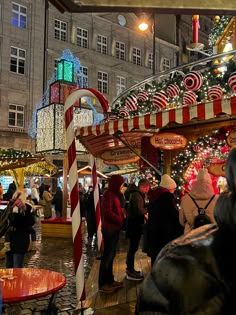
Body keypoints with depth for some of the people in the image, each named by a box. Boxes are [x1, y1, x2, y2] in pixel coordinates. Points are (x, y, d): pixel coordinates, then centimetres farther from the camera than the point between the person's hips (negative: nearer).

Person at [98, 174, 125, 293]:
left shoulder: (114, 194, 14)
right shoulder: (108, 194, -15)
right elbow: (107, 212, -22)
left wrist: (121, 217, 1)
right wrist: (121, 220, -14)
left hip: (114, 229, 9)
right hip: (109, 229, -9)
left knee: (111, 255, 15)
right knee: (107, 256, -2)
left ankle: (109, 280, 26)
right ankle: (102, 284, 7)